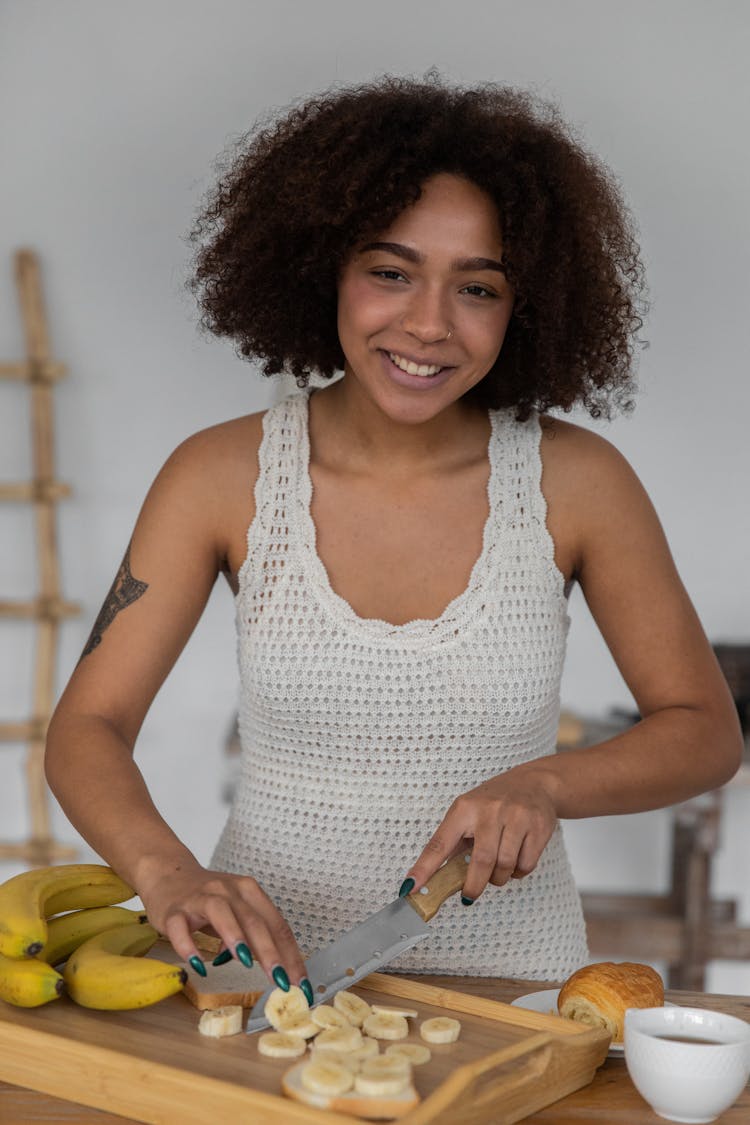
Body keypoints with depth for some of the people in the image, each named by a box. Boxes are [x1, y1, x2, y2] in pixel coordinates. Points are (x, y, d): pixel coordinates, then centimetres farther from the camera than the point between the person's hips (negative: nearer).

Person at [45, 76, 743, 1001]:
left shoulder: (577, 481, -4)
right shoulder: (224, 475, -4)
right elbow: (86, 727, -4)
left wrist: (546, 785, -14)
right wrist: (168, 873, -23)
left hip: (504, 978, 1)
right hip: (272, 964, 0)